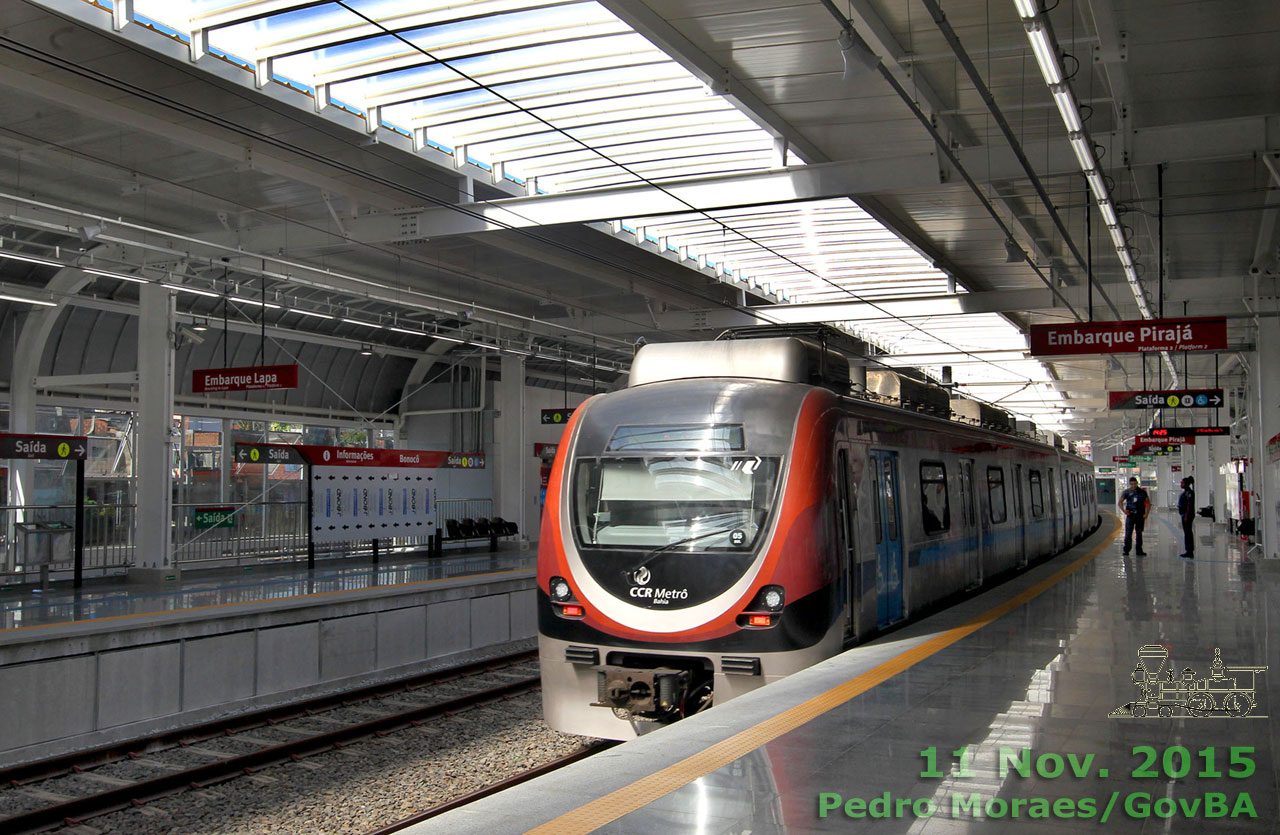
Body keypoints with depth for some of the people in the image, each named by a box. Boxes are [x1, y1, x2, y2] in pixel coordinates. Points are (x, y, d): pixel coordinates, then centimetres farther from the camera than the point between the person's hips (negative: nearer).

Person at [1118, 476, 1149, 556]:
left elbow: (1148, 503, 10)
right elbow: (1120, 502, 4)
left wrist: (1146, 514, -1)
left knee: (1139, 533, 7)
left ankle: (1139, 550, 13)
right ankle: (1126, 550, -1)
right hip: (1130, 515, -1)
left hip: (1140, 516, 1)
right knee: (1128, 533, -5)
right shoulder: (1127, 492, 3)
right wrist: (1124, 511, -11)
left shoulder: (1142, 492, 6)